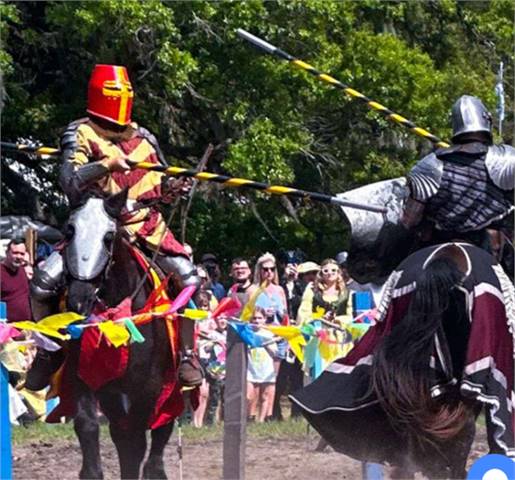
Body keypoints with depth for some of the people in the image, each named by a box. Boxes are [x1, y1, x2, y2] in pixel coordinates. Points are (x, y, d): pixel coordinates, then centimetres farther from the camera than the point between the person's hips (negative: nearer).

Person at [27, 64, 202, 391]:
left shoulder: (144, 138, 15)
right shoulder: (80, 134, 1)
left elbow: (160, 188, 19)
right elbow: (69, 180, -13)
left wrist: (174, 188, -3)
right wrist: (107, 164, -26)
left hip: (145, 222, 2)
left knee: (187, 276, -18)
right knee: (44, 282, -17)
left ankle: (187, 355, -5)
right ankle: (48, 351, 5)